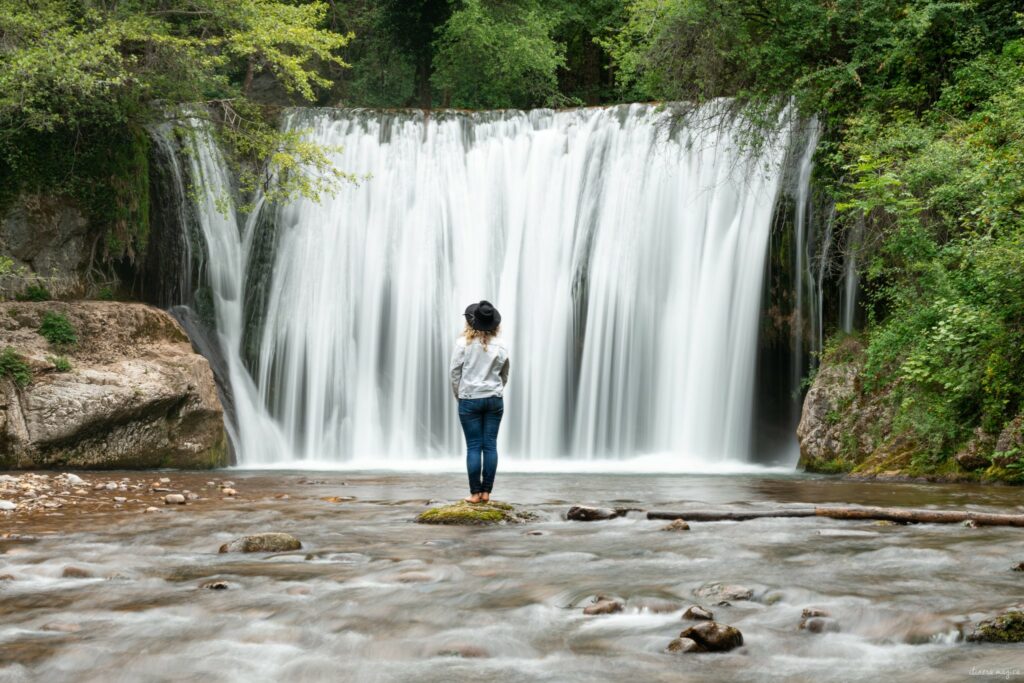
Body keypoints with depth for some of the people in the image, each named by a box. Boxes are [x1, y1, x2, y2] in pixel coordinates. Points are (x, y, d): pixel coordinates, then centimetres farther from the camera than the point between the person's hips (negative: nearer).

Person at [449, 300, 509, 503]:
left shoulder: (464, 342, -8)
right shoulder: (501, 344, 0)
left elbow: (454, 372, -5)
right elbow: (504, 375, 8)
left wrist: (458, 395, 9)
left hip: (469, 399, -2)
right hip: (494, 399, 2)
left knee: (473, 446, 1)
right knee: (490, 445, 5)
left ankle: (475, 493, 1)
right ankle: (486, 492, 6)